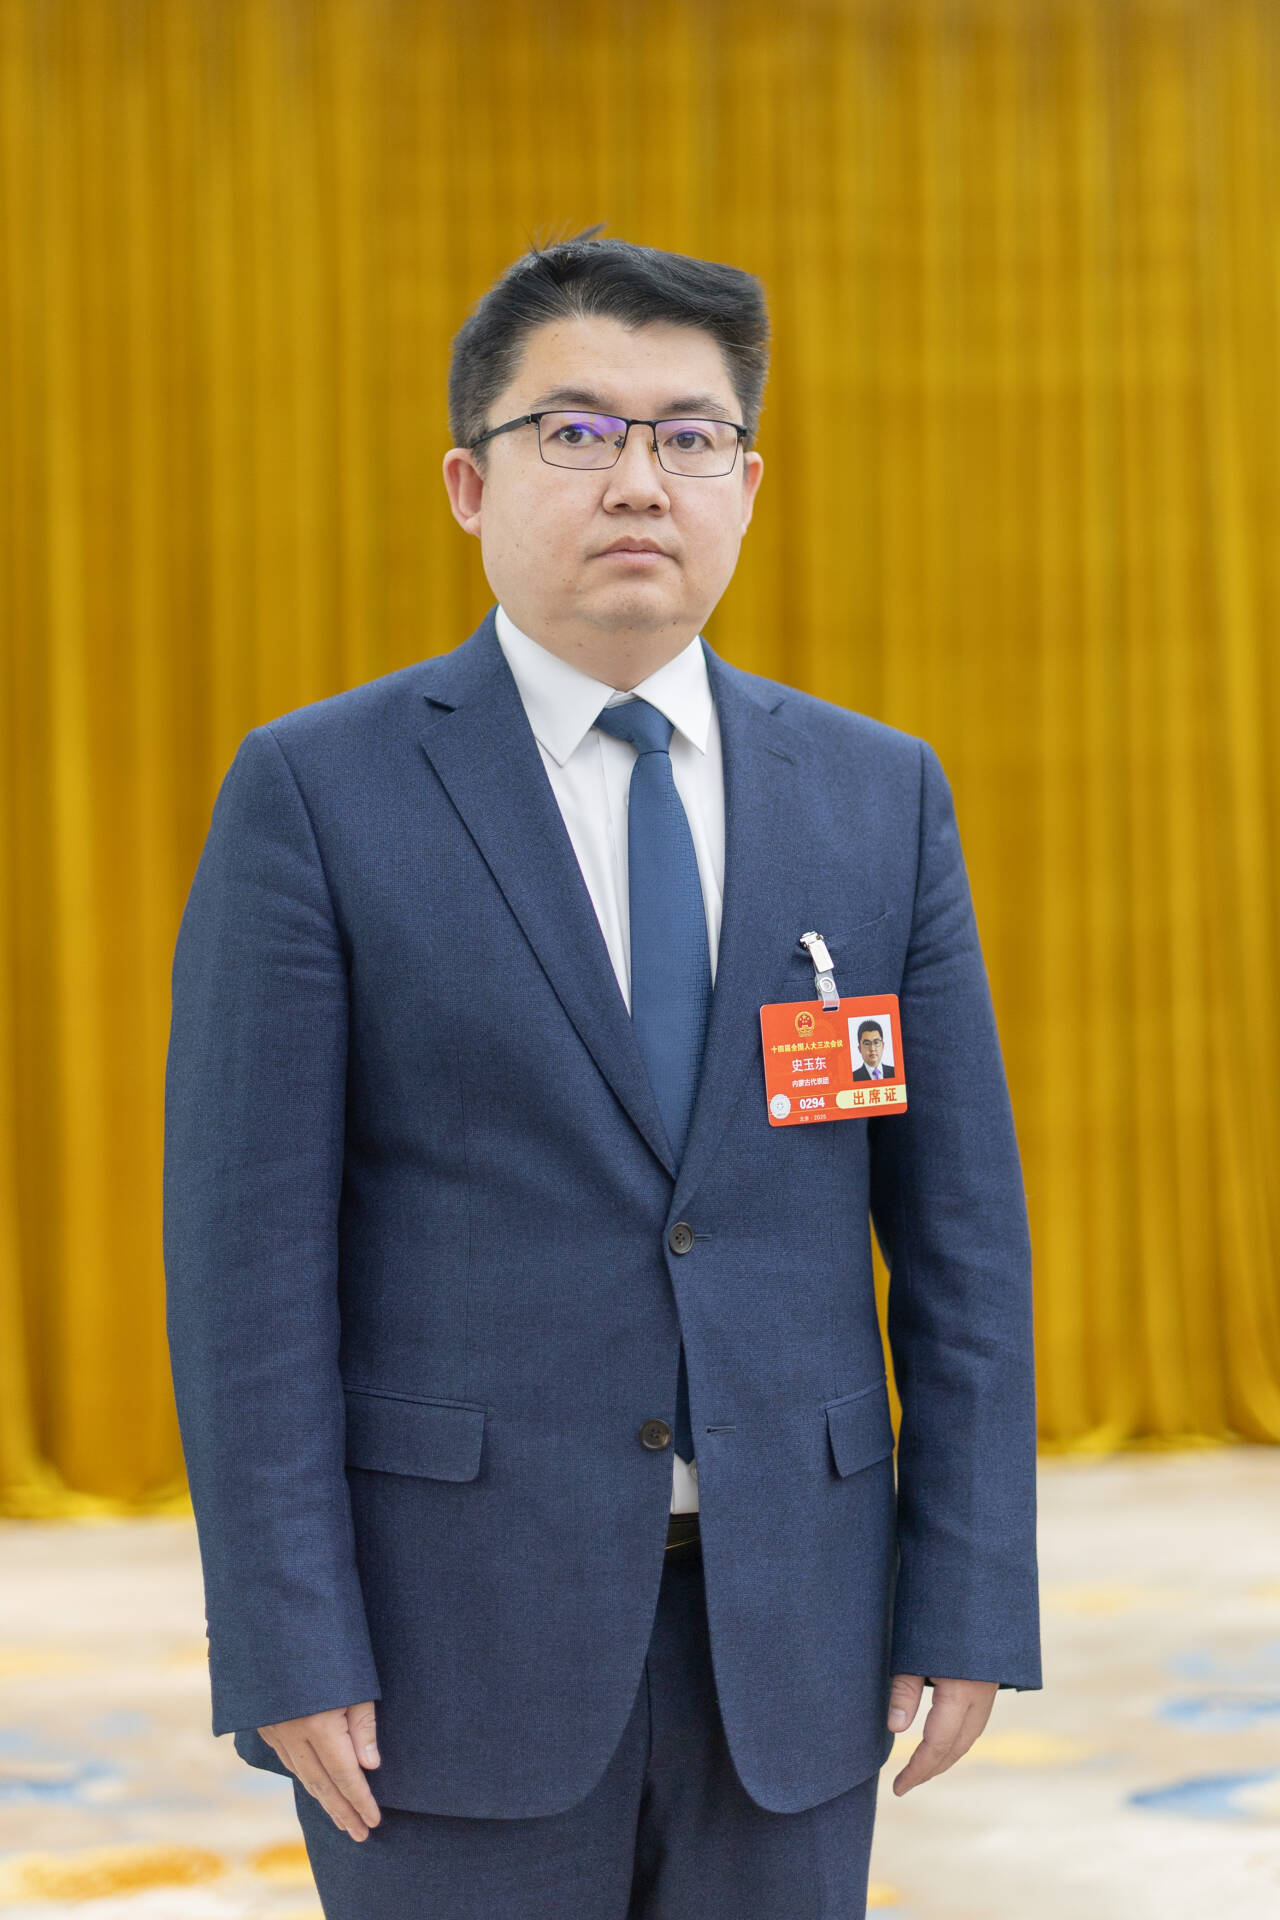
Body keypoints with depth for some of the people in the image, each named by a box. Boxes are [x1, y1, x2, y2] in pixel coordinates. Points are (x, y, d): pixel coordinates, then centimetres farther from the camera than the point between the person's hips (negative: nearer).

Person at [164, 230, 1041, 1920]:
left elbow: (958, 1222, 5)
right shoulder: (315, 796, -4)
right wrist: (289, 1654, -12)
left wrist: (968, 1602, 0)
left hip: (789, 1626, 3)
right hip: (454, 1622, -3)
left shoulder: (880, 796, 6)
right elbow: (249, 1246, -8)